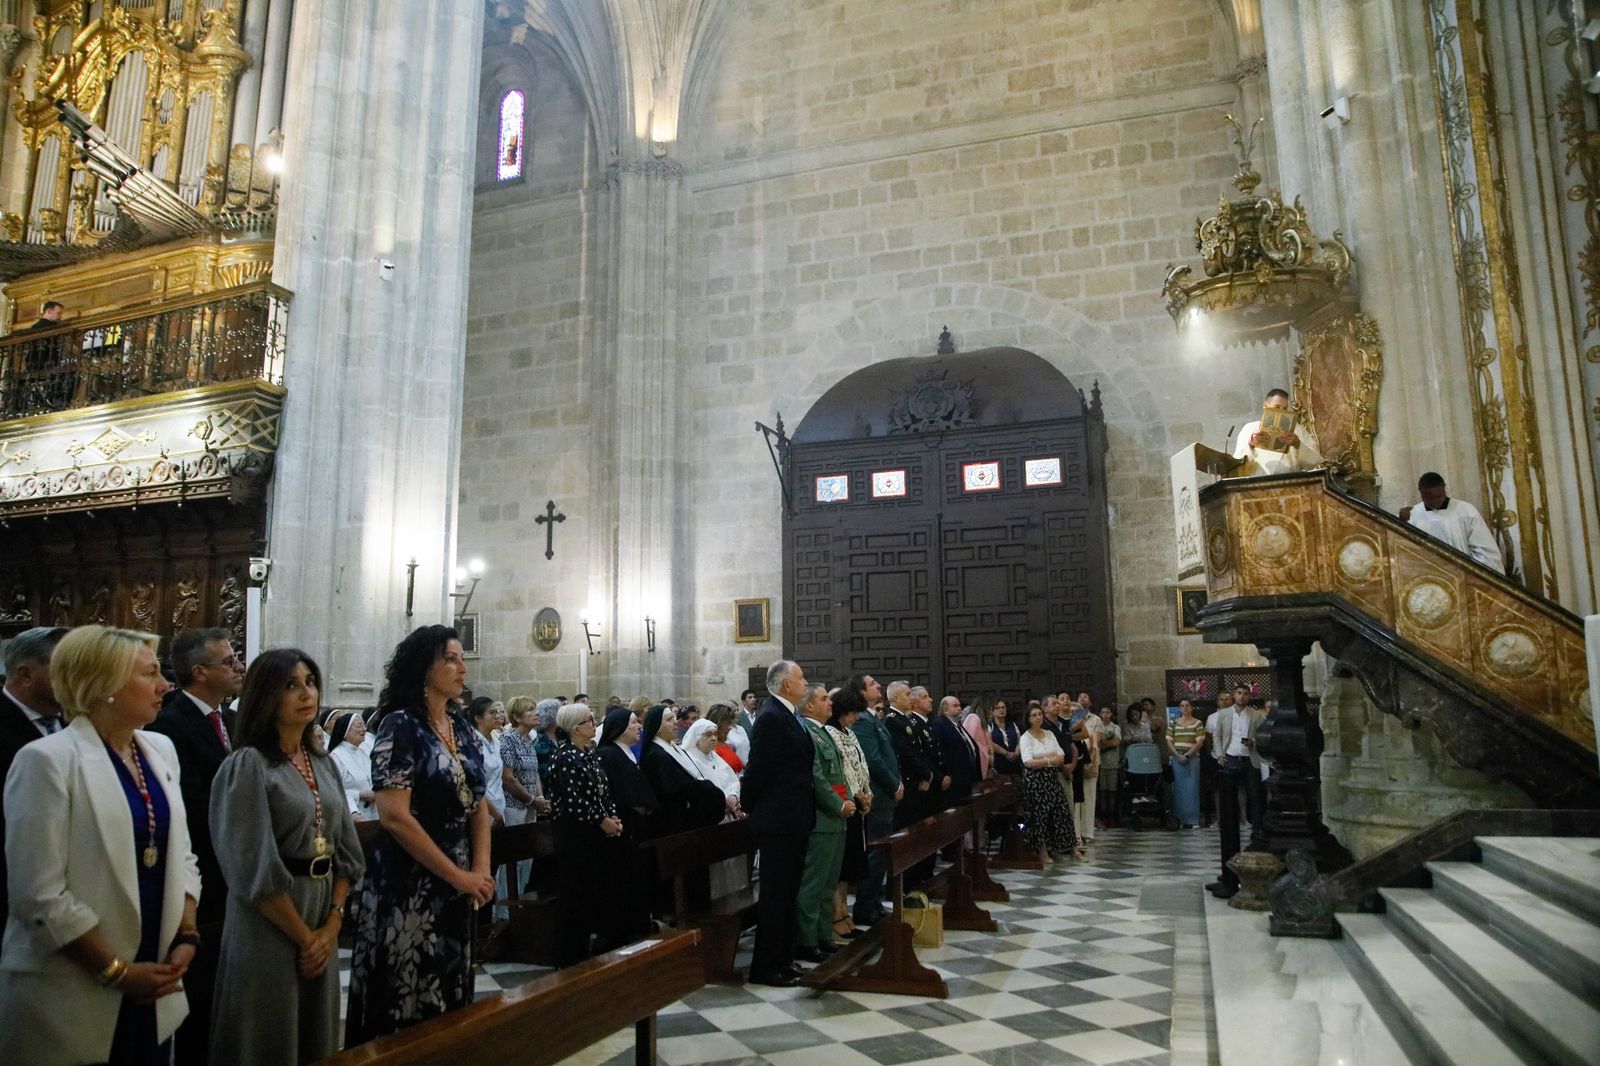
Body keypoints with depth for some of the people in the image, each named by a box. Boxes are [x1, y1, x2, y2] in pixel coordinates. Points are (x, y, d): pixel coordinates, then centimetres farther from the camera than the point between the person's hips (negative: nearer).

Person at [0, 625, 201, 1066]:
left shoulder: (160, 749, 6)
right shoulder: (47, 760, -14)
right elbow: (38, 893, -16)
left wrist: (186, 936, 0)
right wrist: (115, 971, -13)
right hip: (73, 996, -6)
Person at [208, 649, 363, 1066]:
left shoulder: (323, 762, 6)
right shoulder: (247, 765, -14)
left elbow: (346, 849, 8)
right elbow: (254, 869, -17)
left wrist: (332, 924, -3)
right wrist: (303, 936, -11)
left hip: (323, 924, 6)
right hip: (270, 925, -6)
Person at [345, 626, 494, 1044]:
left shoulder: (462, 727, 7)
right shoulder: (401, 726, -13)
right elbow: (394, 817, -20)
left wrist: (480, 870, -3)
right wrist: (459, 875, -16)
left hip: (457, 885, 7)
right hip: (409, 885, -6)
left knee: (448, 991, 15)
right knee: (408, 996, 4)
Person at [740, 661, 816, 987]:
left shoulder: (789, 716, 12)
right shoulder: (770, 717, -18)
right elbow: (757, 769, -17)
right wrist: (748, 807, -6)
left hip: (794, 819, 9)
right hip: (778, 819, -9)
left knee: (787, 890, 16)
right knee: (775, 893, 0)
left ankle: (783, 957, 26)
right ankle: (765, 966, 10)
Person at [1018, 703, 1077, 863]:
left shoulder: (1049, 734, 11)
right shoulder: (1025, 738, -5)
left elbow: (1061, 756, 4)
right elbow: (1028, 762, -15)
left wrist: (1042, 761, -14)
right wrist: (1049, 760, -15)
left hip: (1052, 777, 5)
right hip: (1035, 779, -5)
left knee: (1060, 810, 1)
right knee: (1040, 813, -5)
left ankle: (1054, 847, 15)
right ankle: (1042, 851, 5)